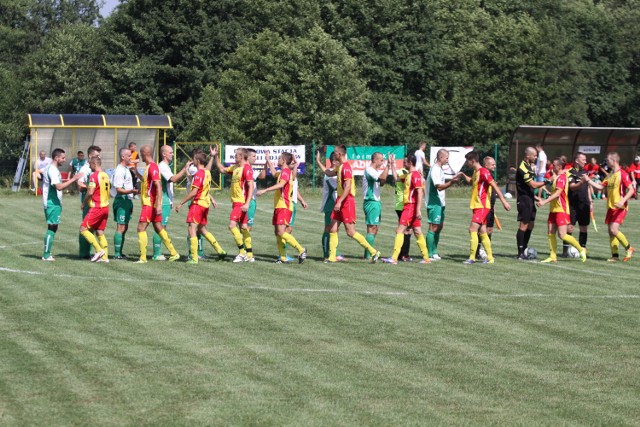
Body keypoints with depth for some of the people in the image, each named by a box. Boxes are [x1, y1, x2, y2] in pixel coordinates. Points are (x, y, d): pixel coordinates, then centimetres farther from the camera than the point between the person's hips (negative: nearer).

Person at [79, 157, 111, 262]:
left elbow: (90, 192, -19)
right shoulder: (106, 176, 11)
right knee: (100, 232, 11)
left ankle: (99, 250, -8)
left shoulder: (94, 176, -14)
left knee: (83, 229, -2)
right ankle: (105, 256, 6)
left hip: (96, 208, -8)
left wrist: (84, 203, -5)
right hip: (105, 206, 8)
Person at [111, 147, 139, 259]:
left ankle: (120, 253, 17)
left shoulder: (126, 169, 16)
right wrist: (131, 191, -35)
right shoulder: (119, 171, -16)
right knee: (120, 228, -9)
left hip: (127, 200, 10)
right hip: (121, 201, -10)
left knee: (125, 228, 13)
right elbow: (119, 189, -21)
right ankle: (117, 254, -7)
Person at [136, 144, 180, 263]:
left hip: (150, 203, -10)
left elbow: (158, 186, -23)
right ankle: (174, 253, 15)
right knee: (158, 228, 13)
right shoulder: (150, 167, 14)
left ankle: (143, 258, -9)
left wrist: (158, 205, -27)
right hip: (150, 203, 10)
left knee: (141, 228, -9)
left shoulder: (152, 167, -16)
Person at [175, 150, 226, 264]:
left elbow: (193, 192, -21)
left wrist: (181, 204, -17)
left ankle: (194, 258, -11)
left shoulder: (198, 174, -17)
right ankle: (220, 251, 19)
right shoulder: (207, 172, 10)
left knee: (192, 229, -8)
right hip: (205, 203, 9)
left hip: (197, 203, -9)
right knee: (202, 230, 18)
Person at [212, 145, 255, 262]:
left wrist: (247, 203, -26)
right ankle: (249, 255, 13)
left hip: (241, 203, -9)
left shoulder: (246, 168, -14)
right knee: (243, 227, 10)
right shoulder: (235, 167, 14)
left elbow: (251, 186, -20)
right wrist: (215, 156, 23)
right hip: (236, 202, 9)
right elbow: (222, 169, 31)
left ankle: (242, 252, -11)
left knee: (232, 225, -16)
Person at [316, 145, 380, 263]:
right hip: (340, 201, 10)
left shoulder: (346, 167, -16)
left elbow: (347, 187, -23)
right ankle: (332, 257, 9)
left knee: (350, 232, -9)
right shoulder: (340, 167, 14)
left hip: (347, 201, -10)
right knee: (333, 229, 6)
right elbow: (329, 173, 31)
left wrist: (339, 202, -26)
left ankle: (373, 252, -5)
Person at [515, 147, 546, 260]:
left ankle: (525, 250, 19)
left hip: (530, 198, 10)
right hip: (524, 199, -10)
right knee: (524, 225, -8)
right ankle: (520, 253, -6)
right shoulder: (523, 168, -17)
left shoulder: (529, 166, 16)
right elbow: (533, 184, -19)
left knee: (531, 225, 12)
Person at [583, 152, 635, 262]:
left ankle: (629, 248, 3)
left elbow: (631, 190, -15)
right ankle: (615, 255, 11)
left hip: (620, 208, -8)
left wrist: (622, 201, -26)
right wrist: (588, 180, 7)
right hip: (611, 207, 8)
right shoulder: (610, 175, 13)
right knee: (610, 231, 5)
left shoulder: (623, 174, -12)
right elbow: (600, 186, 15)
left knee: (614, 230, -16)